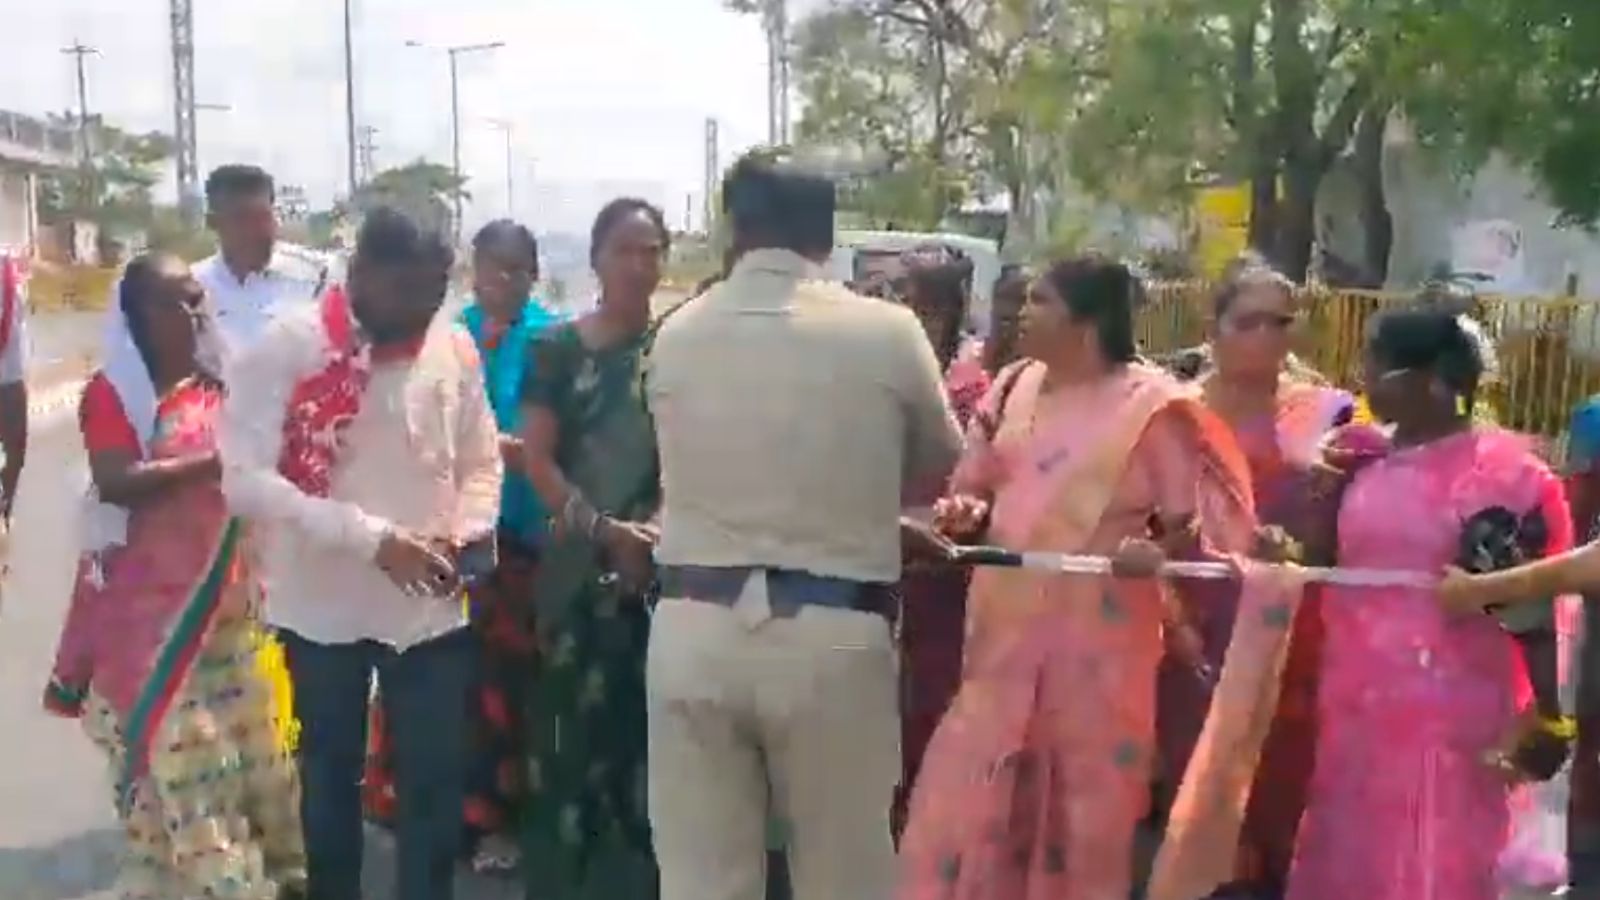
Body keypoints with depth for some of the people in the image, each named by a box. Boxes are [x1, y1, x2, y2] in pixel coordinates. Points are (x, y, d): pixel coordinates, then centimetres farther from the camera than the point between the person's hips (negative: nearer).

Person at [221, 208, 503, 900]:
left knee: (437, 784, 9)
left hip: (434, 605, 2)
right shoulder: (285, 347, -12)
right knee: (331, 778, 16)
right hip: (324, 604, -2)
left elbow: (482, 460, 8)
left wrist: (468, 532, -12)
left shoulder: (455, 347, -1)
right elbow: (246, 479, -18)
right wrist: (372, 538, -25)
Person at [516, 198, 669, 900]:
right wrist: (606, 529, -12)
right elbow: (536, 459, -1)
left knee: (650, 718, 0)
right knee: (572, 717, 0)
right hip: (581, 561, 0)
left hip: (665, 558, 1)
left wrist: (659, 526, -12)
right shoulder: (558, 347, 3)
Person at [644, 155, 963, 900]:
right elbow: (939, 466, 13)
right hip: (833, 634, -2)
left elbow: (684, 471, 12)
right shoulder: (887, 332, -2)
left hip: (693, 627, 2)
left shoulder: (675, 336, 4)